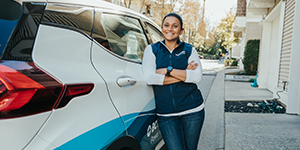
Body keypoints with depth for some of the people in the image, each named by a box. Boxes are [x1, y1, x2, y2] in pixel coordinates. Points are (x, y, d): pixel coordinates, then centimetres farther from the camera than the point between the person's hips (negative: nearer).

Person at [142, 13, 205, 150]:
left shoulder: (189, 50, 7)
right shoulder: (152, 50, 5)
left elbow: (197, 76, -9)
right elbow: (149, 78, -11)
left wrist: (168, 70, -14)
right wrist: (184, 74, -10)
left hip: (192, 111, 1)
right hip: (166, 114, -1)